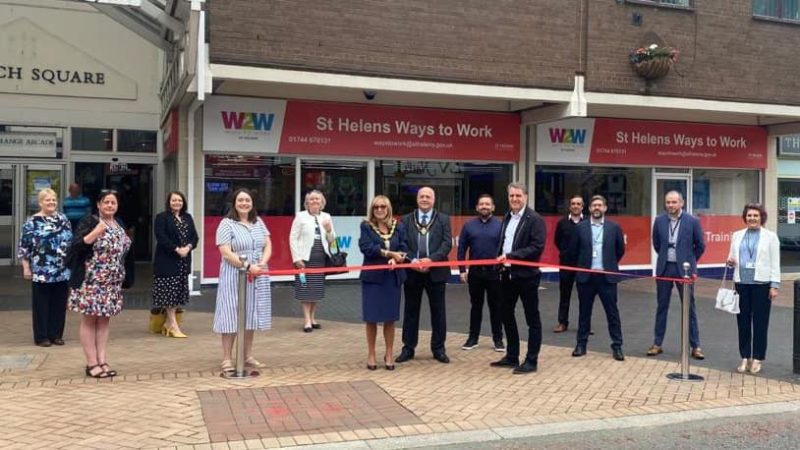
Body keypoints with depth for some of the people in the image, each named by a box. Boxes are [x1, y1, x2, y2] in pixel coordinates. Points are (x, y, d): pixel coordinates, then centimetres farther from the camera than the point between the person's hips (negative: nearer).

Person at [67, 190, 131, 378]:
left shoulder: (119, 225, 13)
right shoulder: (89, 221, -8)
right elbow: (76, 246, -18)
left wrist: (121, 276, 16)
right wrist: (96, 232, -27)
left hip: (112, 282, 7)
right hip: (91, 281, -7)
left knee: (104, 320, 9)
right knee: (89, 320, 0)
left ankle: (102, 361, 13)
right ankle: (91, 364, 4)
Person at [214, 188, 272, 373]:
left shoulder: (258, 222, 14)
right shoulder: (227, 224, -5)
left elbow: (268, 246, 10)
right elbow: (226, 253, -14)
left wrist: (262, 263, -8)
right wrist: (247, 266, -21)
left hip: (257, 277, 6)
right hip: (234, 277, -6)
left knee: (251, 316, 11)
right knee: (232, 316, -3)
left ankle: (248, 357, 21)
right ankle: (226, 359, 3)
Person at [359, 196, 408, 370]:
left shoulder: (398, 226, 8)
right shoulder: (366, 226, 0)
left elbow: (403, 248, 1)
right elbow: (366, 247, -14)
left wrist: (395, 259, -19)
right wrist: (389, 253, -18)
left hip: (392, 277, 2)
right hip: (372, 276, -2)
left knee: (390, 317, 6)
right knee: (371, 317, 3)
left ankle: (389, 354, 19)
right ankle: (371, 354, 16)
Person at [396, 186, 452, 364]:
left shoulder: (443, 219, 5)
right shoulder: (407, 219, 7)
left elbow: (447, 243, -5)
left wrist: (431, 259, -18)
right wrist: (413, 260, -15)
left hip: (436, 271, 0)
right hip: (412, 271, 1)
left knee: (438, 311, 6)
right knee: (411, 311, 8)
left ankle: (438, 348, 17)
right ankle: (408, 348, 17)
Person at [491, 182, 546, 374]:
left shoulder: (535, 219, -11)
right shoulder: (507, 217, 13)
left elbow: (537, 247, -19)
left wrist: (510, 256, -23)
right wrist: (500, 260, 4)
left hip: (526, 275, -8)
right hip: (507, 274, 8)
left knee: (532, 319, 3)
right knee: (506, 314, 15)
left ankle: (531, 361, 10)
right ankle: (512, 356, 27)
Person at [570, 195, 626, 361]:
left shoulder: (614, 227, 1)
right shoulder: (581, 227, 2)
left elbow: (620, 250, 11)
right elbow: (575, 249, 10)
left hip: (607, 276, -1)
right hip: (585, 276, 1)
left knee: (612, 312, 2)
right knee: (584, 312, 9)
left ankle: (617, 346, 9)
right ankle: (581, 344, 18)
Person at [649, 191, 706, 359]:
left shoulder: (692, 221, -6)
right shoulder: (659, 221, 1)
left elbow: (700, 246, 3)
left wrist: (688, 261, 9)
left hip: (684, 269, -2)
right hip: (664, 268, 2)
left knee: (689, 307, 3)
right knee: (662, 306, 9)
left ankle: (695, 346, 10)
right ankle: (657, 343, 16)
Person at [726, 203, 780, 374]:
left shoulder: (770, 237, 2)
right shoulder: (737, 235, 11)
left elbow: (775, 263, -1)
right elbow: (732, 257, 17)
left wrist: (775, 286, -7)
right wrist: (730, 261, -6)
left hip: (762, 283, -3)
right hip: (742, 283, 3)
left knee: (760, 322, 2)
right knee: (743, 321, 5)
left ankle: (757, 359, 11)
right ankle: (745, 357, 14)